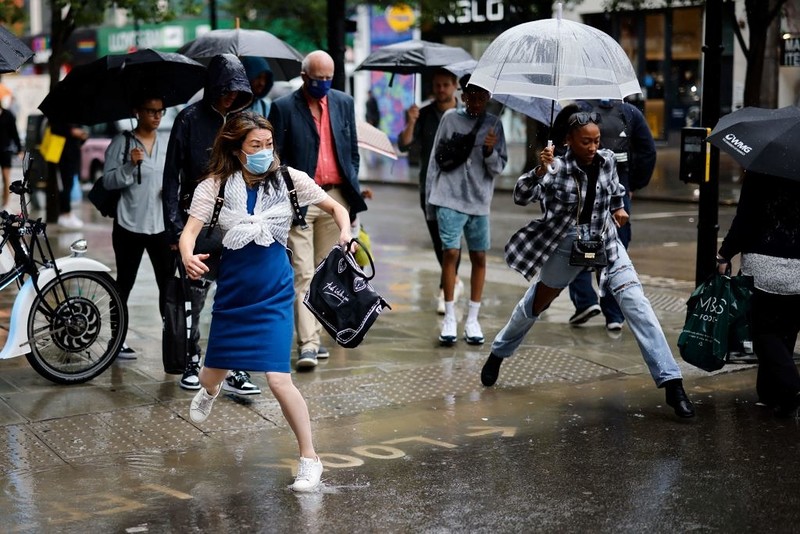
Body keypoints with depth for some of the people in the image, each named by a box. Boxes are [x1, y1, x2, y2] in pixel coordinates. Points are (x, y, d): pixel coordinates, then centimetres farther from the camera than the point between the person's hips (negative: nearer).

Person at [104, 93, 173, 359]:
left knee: (168, 283, -1)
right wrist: (130, 165, -21)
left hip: (162, 225, 2)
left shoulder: (168, 143, 8)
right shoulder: (121, 142, -2)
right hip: (129, 225, -2)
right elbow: (109, 181, -6)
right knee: (124, 284, 8)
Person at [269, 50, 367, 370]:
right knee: (303, 274, -7)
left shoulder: (344, 103, 10)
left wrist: (352, 192, 9)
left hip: (335, 197, 4)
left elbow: (352, 151, 15)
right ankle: (307, 344, -8)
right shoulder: (284, 107, -2)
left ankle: (313, 334, 20)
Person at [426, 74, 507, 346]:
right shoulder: (450, 118, 3)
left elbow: (499, 168, 4)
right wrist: (430, 196, 8)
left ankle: (472, 319, 13)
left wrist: (490, 152, -16)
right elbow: (436, 158, 9)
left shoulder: (494, 124, 6)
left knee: (479, 257, 4)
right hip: (450, 198, -2)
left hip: (479, 201, 2)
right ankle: (450, 318, 1)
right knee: (450, 253, -7)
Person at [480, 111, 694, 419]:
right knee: (534, 305, 17)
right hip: (565, 245, -2)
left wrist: (617, 207, 13)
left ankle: (671, 382, -14)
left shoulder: (606, 160, -6)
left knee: (637, 305, -14)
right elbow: (521, 198, -30)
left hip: (605, 242, 2)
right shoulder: (557, 168, -19)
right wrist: (539, 171, -43)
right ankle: (498, 354, 44)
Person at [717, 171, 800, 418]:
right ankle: (771, 392, 21)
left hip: (766, 265, -4)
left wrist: (724, 254, -1)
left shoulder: (758, 170, -10)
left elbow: (745, 217, -10)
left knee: (764, 329, 4)